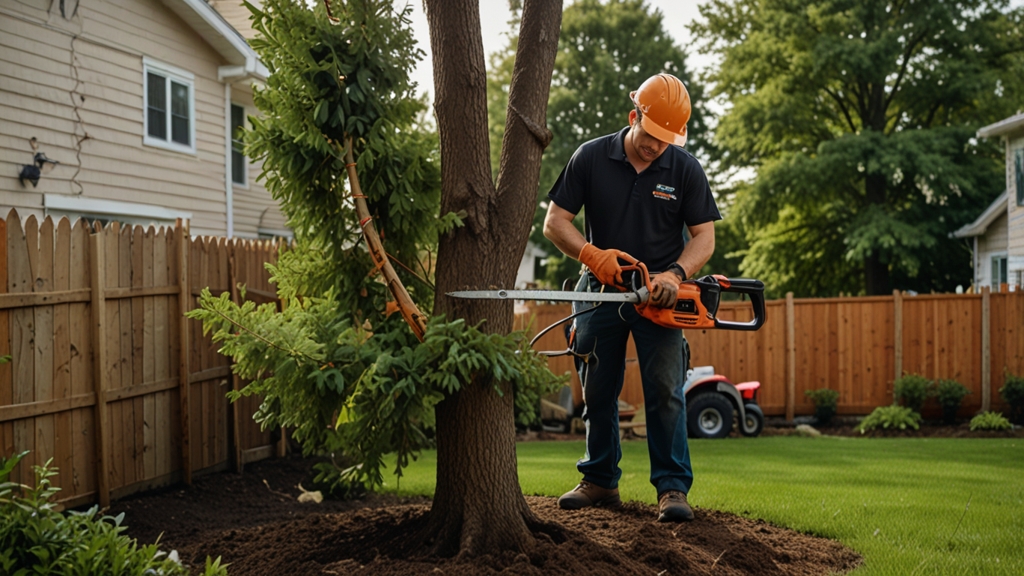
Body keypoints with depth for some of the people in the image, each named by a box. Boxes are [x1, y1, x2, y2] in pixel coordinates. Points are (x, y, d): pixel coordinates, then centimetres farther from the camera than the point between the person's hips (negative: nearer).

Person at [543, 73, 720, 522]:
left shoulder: (685, 169, -5)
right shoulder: (591, 158, -4)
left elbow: (704, 237, -3)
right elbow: (555, 222, -4)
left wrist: (675, 274, -22)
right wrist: (592, 255, -21)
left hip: (659, 296, -1)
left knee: (665, 391, -9)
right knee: (597, 391, 9)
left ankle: (673, 489, -4)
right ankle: (600, 481, 21)